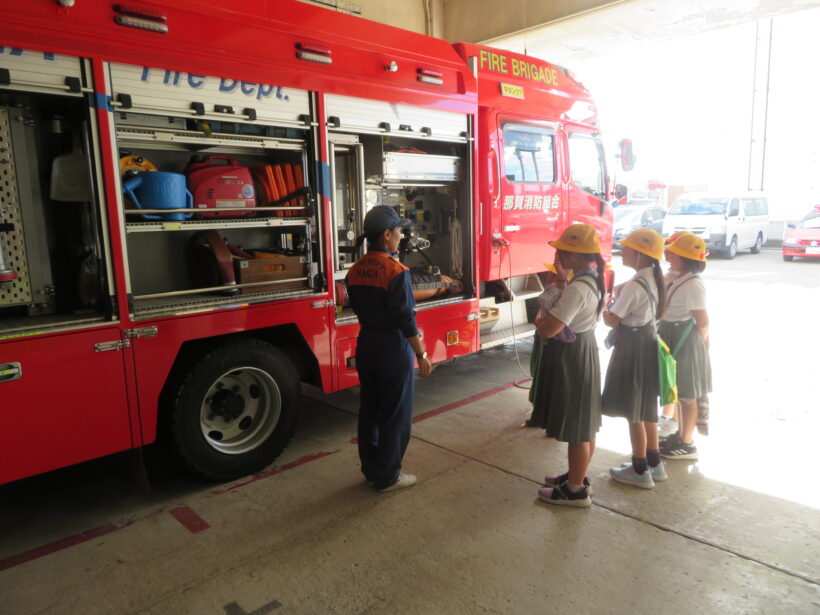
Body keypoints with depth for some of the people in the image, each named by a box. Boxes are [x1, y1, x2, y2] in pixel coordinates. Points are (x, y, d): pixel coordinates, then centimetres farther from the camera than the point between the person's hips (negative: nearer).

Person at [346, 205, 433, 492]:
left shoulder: (355, 270, 3)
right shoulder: (395, 270, -20)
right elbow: (406, 318, -20)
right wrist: (421, 355, -12)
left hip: (366, 343, 8)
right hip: (392, 346, -7)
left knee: (369, 409, 17)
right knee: (395, 414, 6)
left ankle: (371, 469, 30)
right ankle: (388, 477, 17)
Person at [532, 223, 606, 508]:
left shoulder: (577, 288, -27)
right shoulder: (593, 279, 4)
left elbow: (547, 330, -29)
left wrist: (538, 324, -7)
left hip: (570, 357, -10)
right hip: (584, 350, 10)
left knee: (575, 428, 4)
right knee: (585, 423, 21)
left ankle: (575, 490, 20)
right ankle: (578, 476, 38)